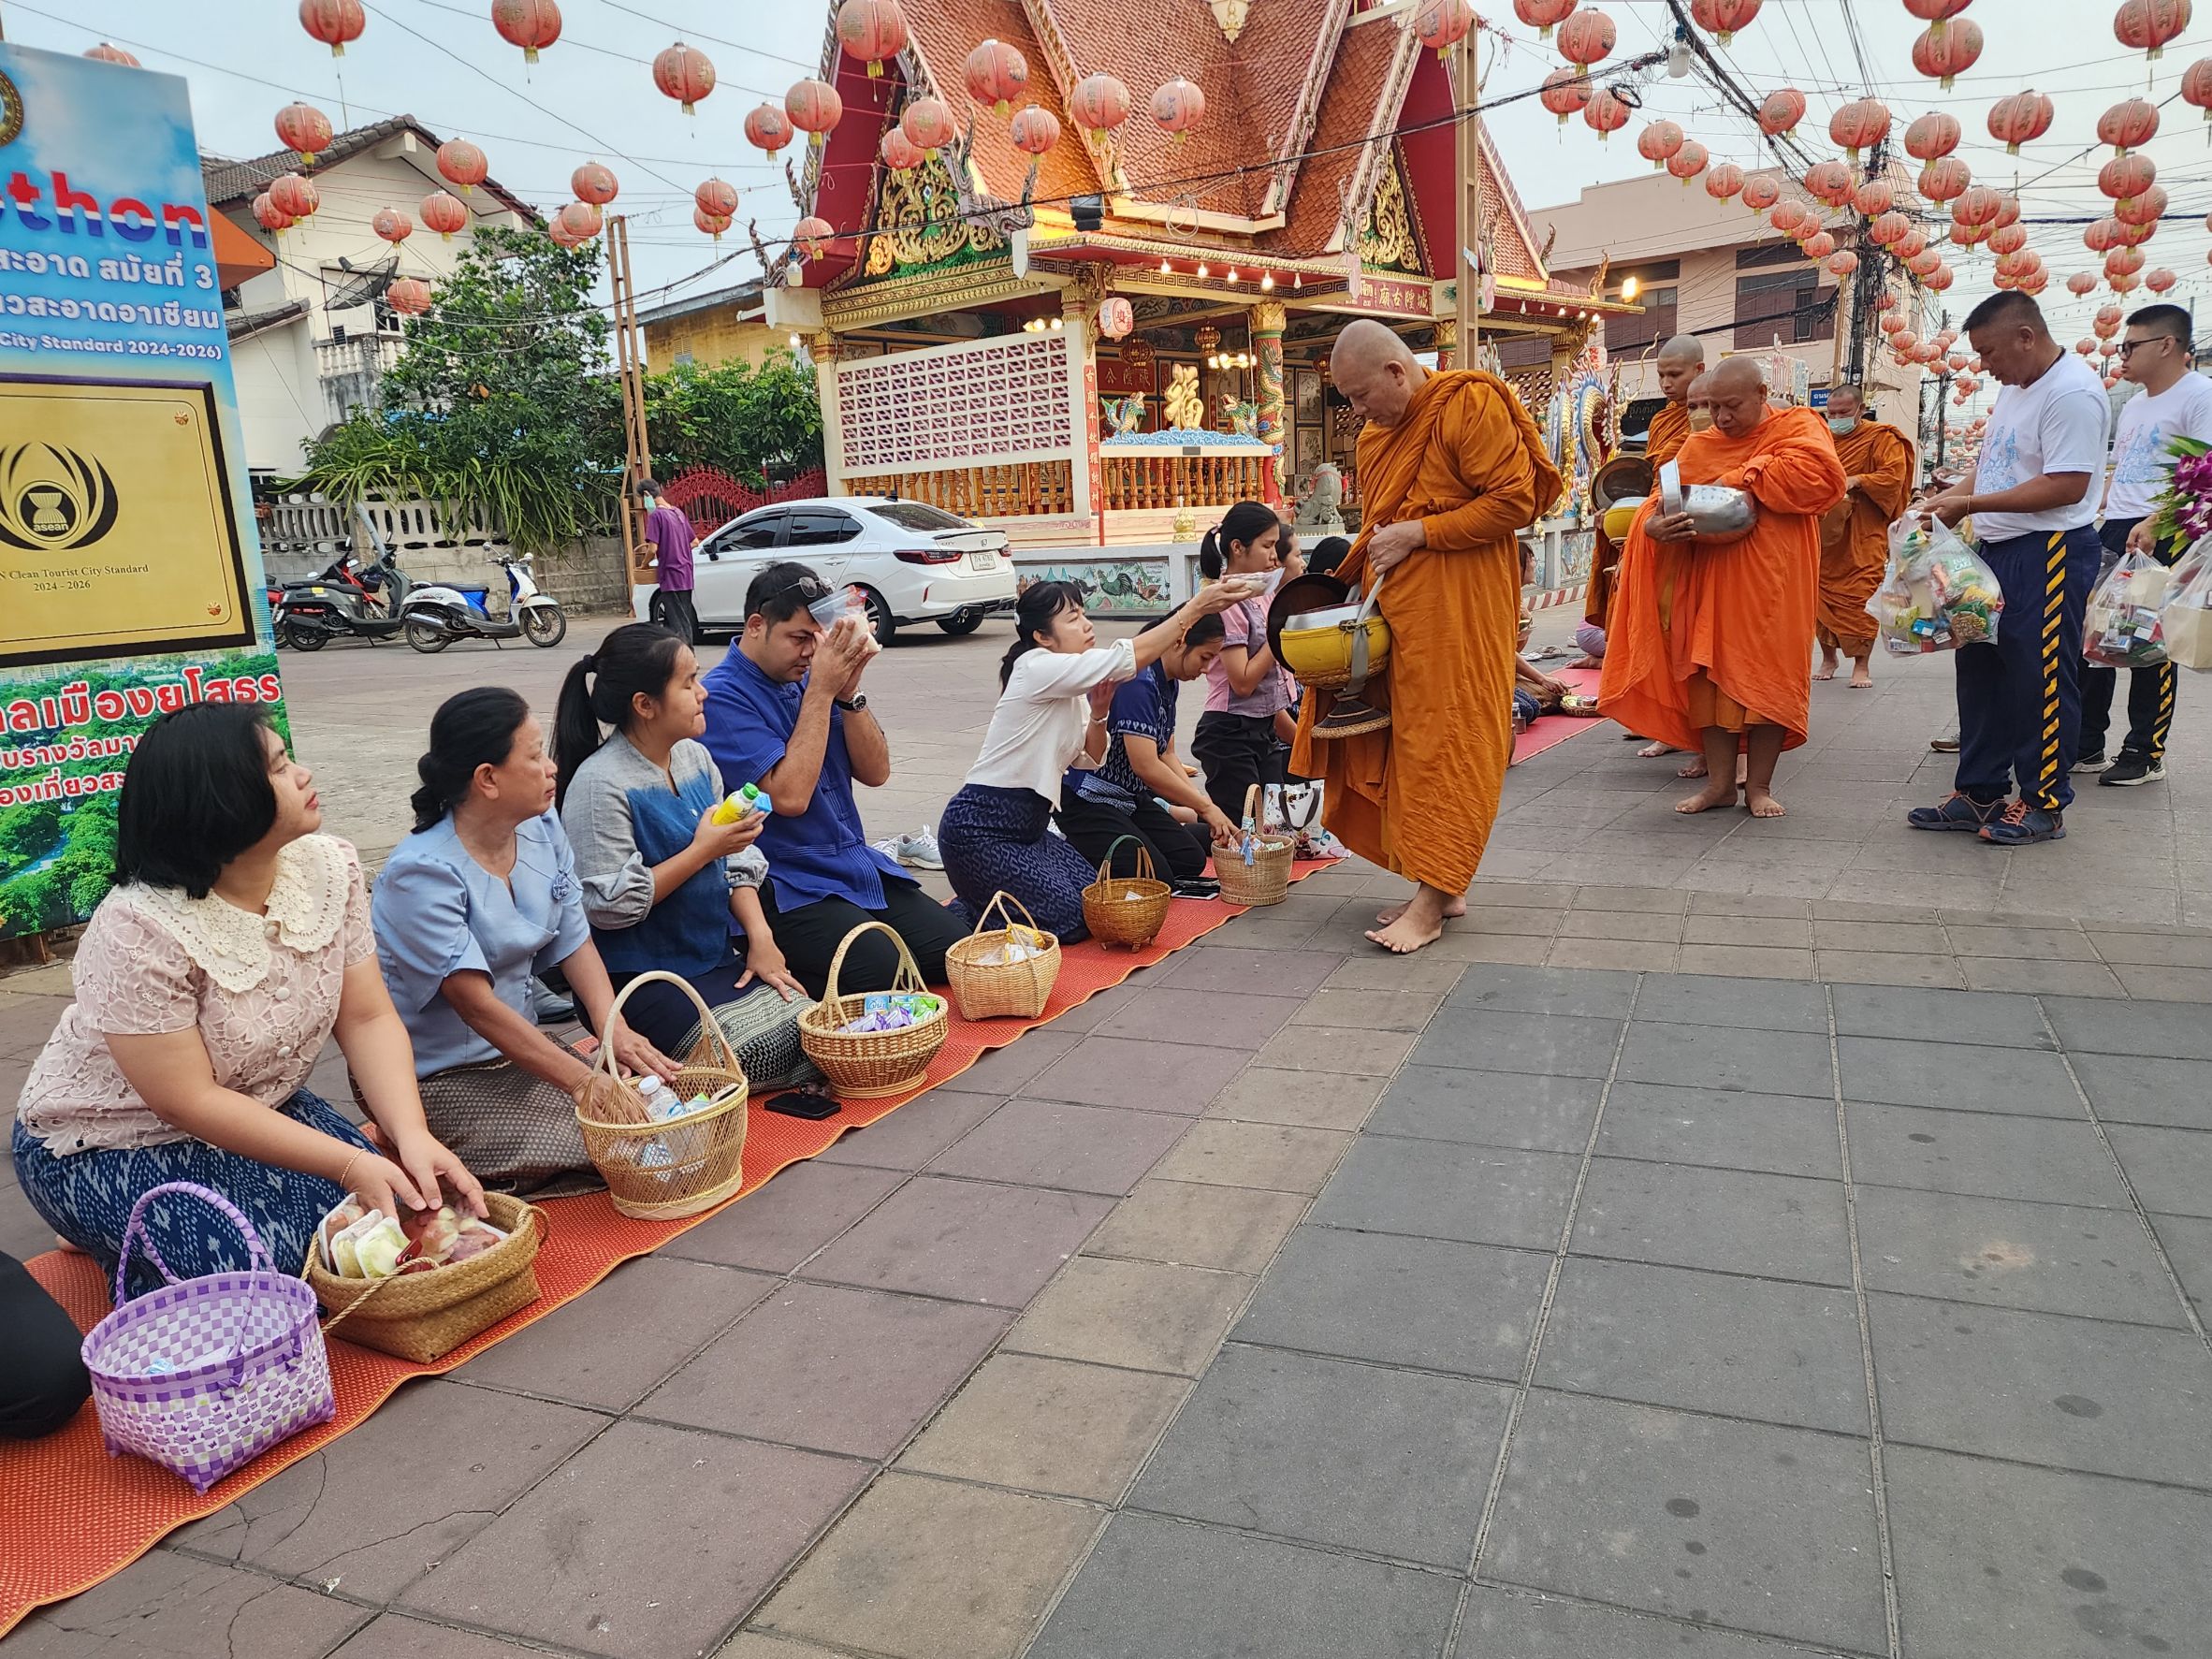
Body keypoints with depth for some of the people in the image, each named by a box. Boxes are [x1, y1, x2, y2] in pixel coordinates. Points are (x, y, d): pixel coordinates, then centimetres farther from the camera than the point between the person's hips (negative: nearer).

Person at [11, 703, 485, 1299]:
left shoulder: (329, 867, -13)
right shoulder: (139, 929, -29)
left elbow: (368, 1017, -11)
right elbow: (190, 1101, -26)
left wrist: (411, 1135, -25)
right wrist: (348, 1165, -29)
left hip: (257, 1110, 5)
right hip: (109, 1146, -5)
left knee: (399, 1200, -13)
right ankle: (121, 1243, 8)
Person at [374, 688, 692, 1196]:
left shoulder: (542, 830, -1)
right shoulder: (423, 873, -22)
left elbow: (575, 943, 1)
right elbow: (477, 1004, -27)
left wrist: (613, 1027, -19)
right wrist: (586, 1082, -32)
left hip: (520, 1045, 7)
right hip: (439, 1076, -7)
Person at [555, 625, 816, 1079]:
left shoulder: (696, 757, 8)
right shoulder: (600, 784, -16)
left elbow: (736, 863, 11)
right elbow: (608, 905, -19)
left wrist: (760, 936, -3)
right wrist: (703, 850, -18)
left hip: (716, 959, 8)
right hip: (643, 979, -7)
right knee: (764, 1055, -20)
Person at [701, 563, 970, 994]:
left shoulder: (806, 678, 9)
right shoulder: (722, 698, -12)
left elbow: (875, 773, 4)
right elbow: (789, 796, -23)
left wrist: (848, 691, -10)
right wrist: (821, 691, -19)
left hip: (856, 865, 8)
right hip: (787, 888, -7)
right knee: (882, 973, -26)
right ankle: (779, 963, 1)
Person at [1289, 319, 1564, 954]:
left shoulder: (1471, 404, -8)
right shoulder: (1375, 435, 17)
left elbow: (1514, 501, -14)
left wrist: (1416, 533, -15)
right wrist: (1356, 584, 10)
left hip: (1457, 608, -8)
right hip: (1394, 609, 8)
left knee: (1447, 742, -6)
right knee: (1402, 742, 5)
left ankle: (1432, 901, -3)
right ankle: (1440, 885, 14)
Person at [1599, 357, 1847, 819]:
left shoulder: (1798, 427, 4)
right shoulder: (1698, 447, 12)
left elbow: (1820, 473, -16)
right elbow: (1660, 502, 6)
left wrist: (1742, 477, -14)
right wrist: (1653, 526, -18)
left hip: (1771, 581, -3)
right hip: (1709, 580, 3)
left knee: (1768, 676, -1)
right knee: (1709, 673, 0)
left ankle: (1759, 785, 8)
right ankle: (1719, 781, 8)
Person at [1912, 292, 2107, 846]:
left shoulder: (2072, 392, -17)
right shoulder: (2014, 387, 14)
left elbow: (2067, 486, -23)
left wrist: (1971, 504, -20)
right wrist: (1943, 500, 4)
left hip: (2050, 552, -10)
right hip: (1998, 549, 10)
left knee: (2042, 680, -2)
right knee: (1980, 670, 12)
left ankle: (2044, 805, 9)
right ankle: (1979, 794, 22)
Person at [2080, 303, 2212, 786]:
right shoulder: (2133, 405, 21)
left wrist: (2154, 522, -28)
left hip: (2161, 538, -8)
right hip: (2114, 533, 8)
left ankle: (2146, 753, 5)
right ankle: (2087, 745, 14)